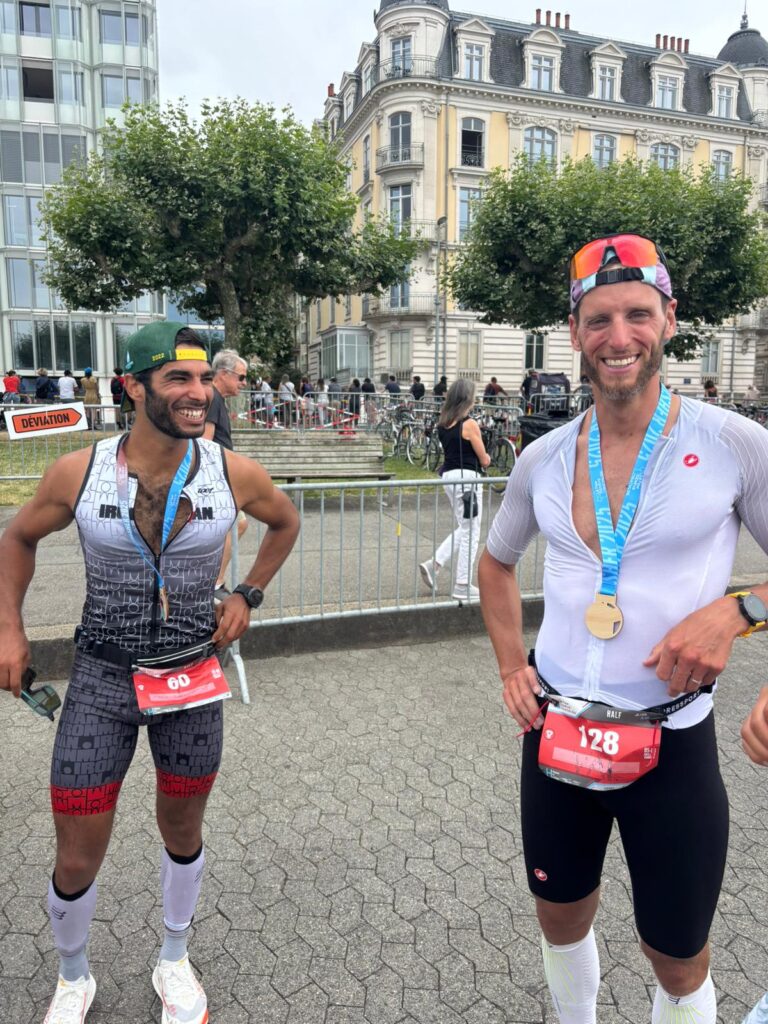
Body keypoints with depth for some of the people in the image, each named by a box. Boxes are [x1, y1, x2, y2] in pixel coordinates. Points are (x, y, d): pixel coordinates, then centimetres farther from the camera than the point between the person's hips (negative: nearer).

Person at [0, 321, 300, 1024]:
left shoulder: (235, 474, -12)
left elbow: (286, 523, 10)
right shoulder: (78, 472, -12)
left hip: (194, 677, 1)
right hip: (101, 678, 0)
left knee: (182, 832, 19)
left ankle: (174, 962, 48)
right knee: (77, 858, 8)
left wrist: (247, 595, 2)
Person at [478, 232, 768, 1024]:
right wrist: (511, 668, 5)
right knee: (561, 920, 24)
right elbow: (495, 564, 15)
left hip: (673, 740, -3)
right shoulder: (543, 458, -1)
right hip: (556, 731, 4)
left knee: (677, 958, 17)